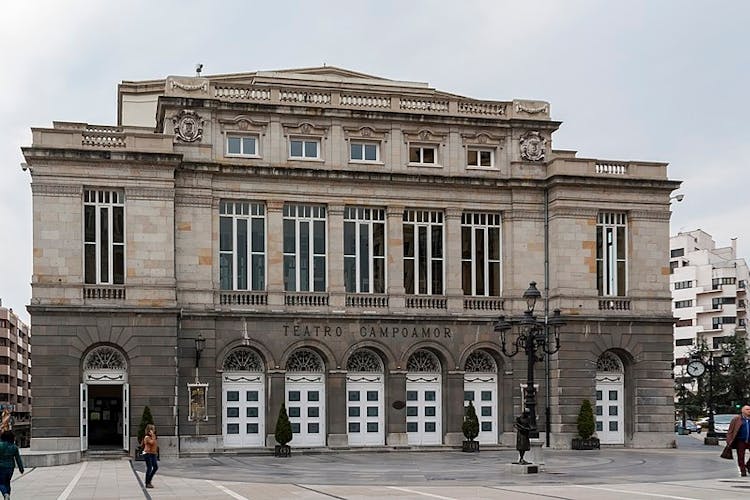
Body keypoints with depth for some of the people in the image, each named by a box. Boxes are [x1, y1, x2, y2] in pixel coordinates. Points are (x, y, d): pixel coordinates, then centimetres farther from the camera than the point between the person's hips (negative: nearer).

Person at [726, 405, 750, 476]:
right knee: (741, 457, 3)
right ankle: (743, 471, 14)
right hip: (741, 441, -2)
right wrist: (729, 440, -8)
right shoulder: (737, 419, 0)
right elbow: (730, 431, -1)